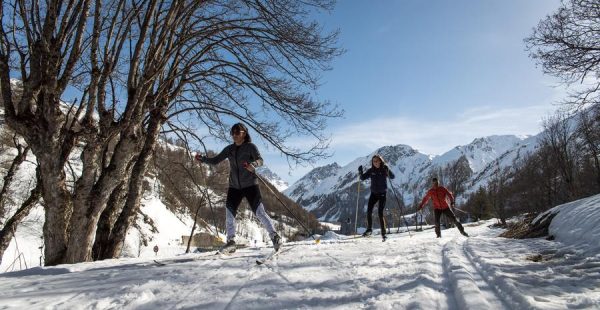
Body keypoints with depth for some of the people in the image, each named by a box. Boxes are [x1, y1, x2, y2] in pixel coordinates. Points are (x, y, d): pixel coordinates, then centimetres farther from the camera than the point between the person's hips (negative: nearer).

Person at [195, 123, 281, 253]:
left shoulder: (250, 146, -4)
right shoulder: (229, 149, 8)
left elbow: (260, 160, -17)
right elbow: (215, 160, 8)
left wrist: (253, 165, -39)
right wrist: (202, 159, -9)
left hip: (250, 185, -4)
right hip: (234, 186, 5)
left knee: (260, 212, -10)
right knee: (229, 213, -2)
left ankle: (275, 236, 2)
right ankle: (231, 242, 9)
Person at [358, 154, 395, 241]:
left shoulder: (384, 169, -6)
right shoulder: (371, 170, 0)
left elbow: (393, 177, -15)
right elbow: (363, 178, 0)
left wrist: (387, 171, -31)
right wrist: (360, 172, -18)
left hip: (383, 194, -3)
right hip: (374, 193, 3)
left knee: (380, 213, -8)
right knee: (369, 211, -5)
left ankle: (383, 233, 2)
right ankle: (369, 229, 15)